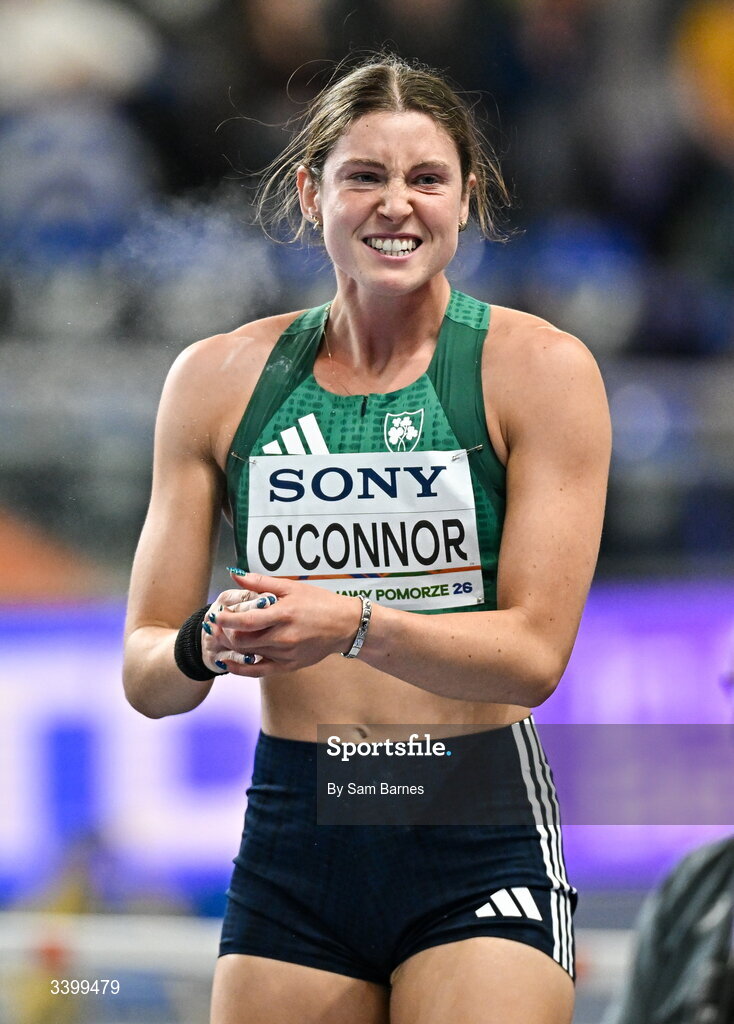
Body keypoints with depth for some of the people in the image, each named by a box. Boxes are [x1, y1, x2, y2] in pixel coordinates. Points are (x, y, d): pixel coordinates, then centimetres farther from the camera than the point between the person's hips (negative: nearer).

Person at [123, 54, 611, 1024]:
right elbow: (145, 673, 6)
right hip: (292, 839, 3)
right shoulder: (219, 379, 7)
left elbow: (536, 653, -10)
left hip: (480, 839, -3)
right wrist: (206, 650, -18)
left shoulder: (536, 369, -2)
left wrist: (354, 626, -25)